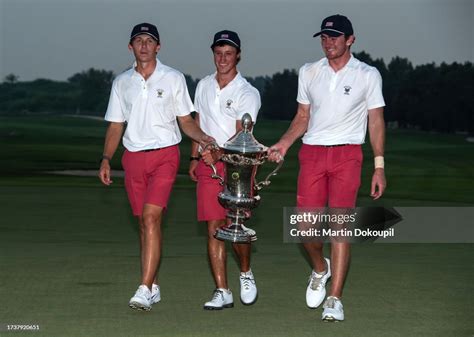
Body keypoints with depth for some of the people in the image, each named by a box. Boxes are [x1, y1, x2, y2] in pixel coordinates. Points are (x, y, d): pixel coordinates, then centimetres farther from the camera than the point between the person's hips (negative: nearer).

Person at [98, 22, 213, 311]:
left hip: (164, 154, -4)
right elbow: (116, 125, 14)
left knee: (151, 217, -18)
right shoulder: (122, 82, 11)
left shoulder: (173, 78, 3)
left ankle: (145, 290, -23)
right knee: (144, 222, 7)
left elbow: (186, 120, 5)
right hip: (133, 157, 4)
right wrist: (106, 159, 4)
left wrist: (202, 137, -14)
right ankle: (153, 287, 17)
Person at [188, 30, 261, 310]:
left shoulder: (247, 93, -6)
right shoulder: (204, 86, 12)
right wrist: (195, 157, 16)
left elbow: (241, 133, -17)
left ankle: (246, 273, 18)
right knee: (214, 227, -1)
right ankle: (222, 292, 2)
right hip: (208, 164, 4)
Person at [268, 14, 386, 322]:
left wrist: (379, 167, -2)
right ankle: (320, 269, 29)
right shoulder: (309, 72, 12)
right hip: (312, 152, 3)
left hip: (347, 155, -3)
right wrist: (284, 143, 0)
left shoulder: (368, 75, 3)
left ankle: (335, 299, -5)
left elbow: (376, 122, 4)